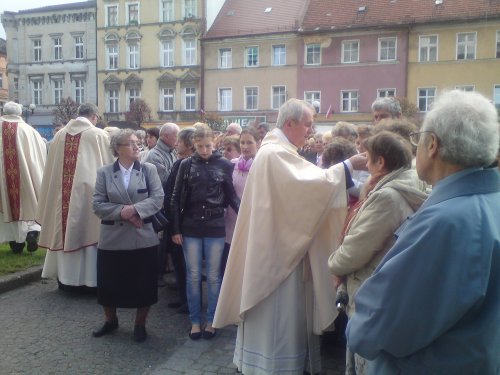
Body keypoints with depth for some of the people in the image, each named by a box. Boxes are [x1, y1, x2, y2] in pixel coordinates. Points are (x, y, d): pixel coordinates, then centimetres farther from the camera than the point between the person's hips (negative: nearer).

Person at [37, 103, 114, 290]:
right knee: (87, 232, 3)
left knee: (64, 231, 13)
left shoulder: (60, 134, 7)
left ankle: (65, 278, 23)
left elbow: (51, 168, 11)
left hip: (62, 194, 4)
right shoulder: (99, 135, -5)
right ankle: (88, 278, 9)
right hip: (87, 191, -4)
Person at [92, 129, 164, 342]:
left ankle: (140, 325, 28)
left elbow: (157, 198, -8)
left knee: (143, 284, 7)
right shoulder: (104, 173, 1)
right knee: (109, 283, 12)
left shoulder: (149, 170, 0)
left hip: (143, 237, 0)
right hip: (112, 239, 1)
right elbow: (98, 205, -4)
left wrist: (135, 209, -21)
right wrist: (121, 212, -18)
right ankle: (110, 321, 37)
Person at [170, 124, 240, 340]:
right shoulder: (186, 165, 1)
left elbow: (231, 195, 1)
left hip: (215, 228, -1)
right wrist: (175, 229, -2)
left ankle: (211, 320, 24)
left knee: (213, 276, 8)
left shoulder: (224, 165, -1)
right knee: (193, 276, 9)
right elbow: (176, 199, 3)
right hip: (190, 228, 1)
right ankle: (195, 320, 23)